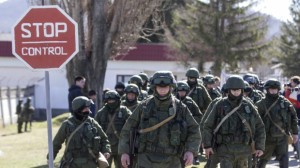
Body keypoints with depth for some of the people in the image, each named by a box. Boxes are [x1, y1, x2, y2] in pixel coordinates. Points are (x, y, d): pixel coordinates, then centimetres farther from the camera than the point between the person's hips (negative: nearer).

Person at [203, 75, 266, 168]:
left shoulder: (248, 106, 2)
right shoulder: (220, 105, -3)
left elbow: (260, 127, 9)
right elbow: (207, 126, 2)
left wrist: (260, 147, 1)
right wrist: (207, 145, -5)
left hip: (243, 149, 3)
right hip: (225, 149, -3)